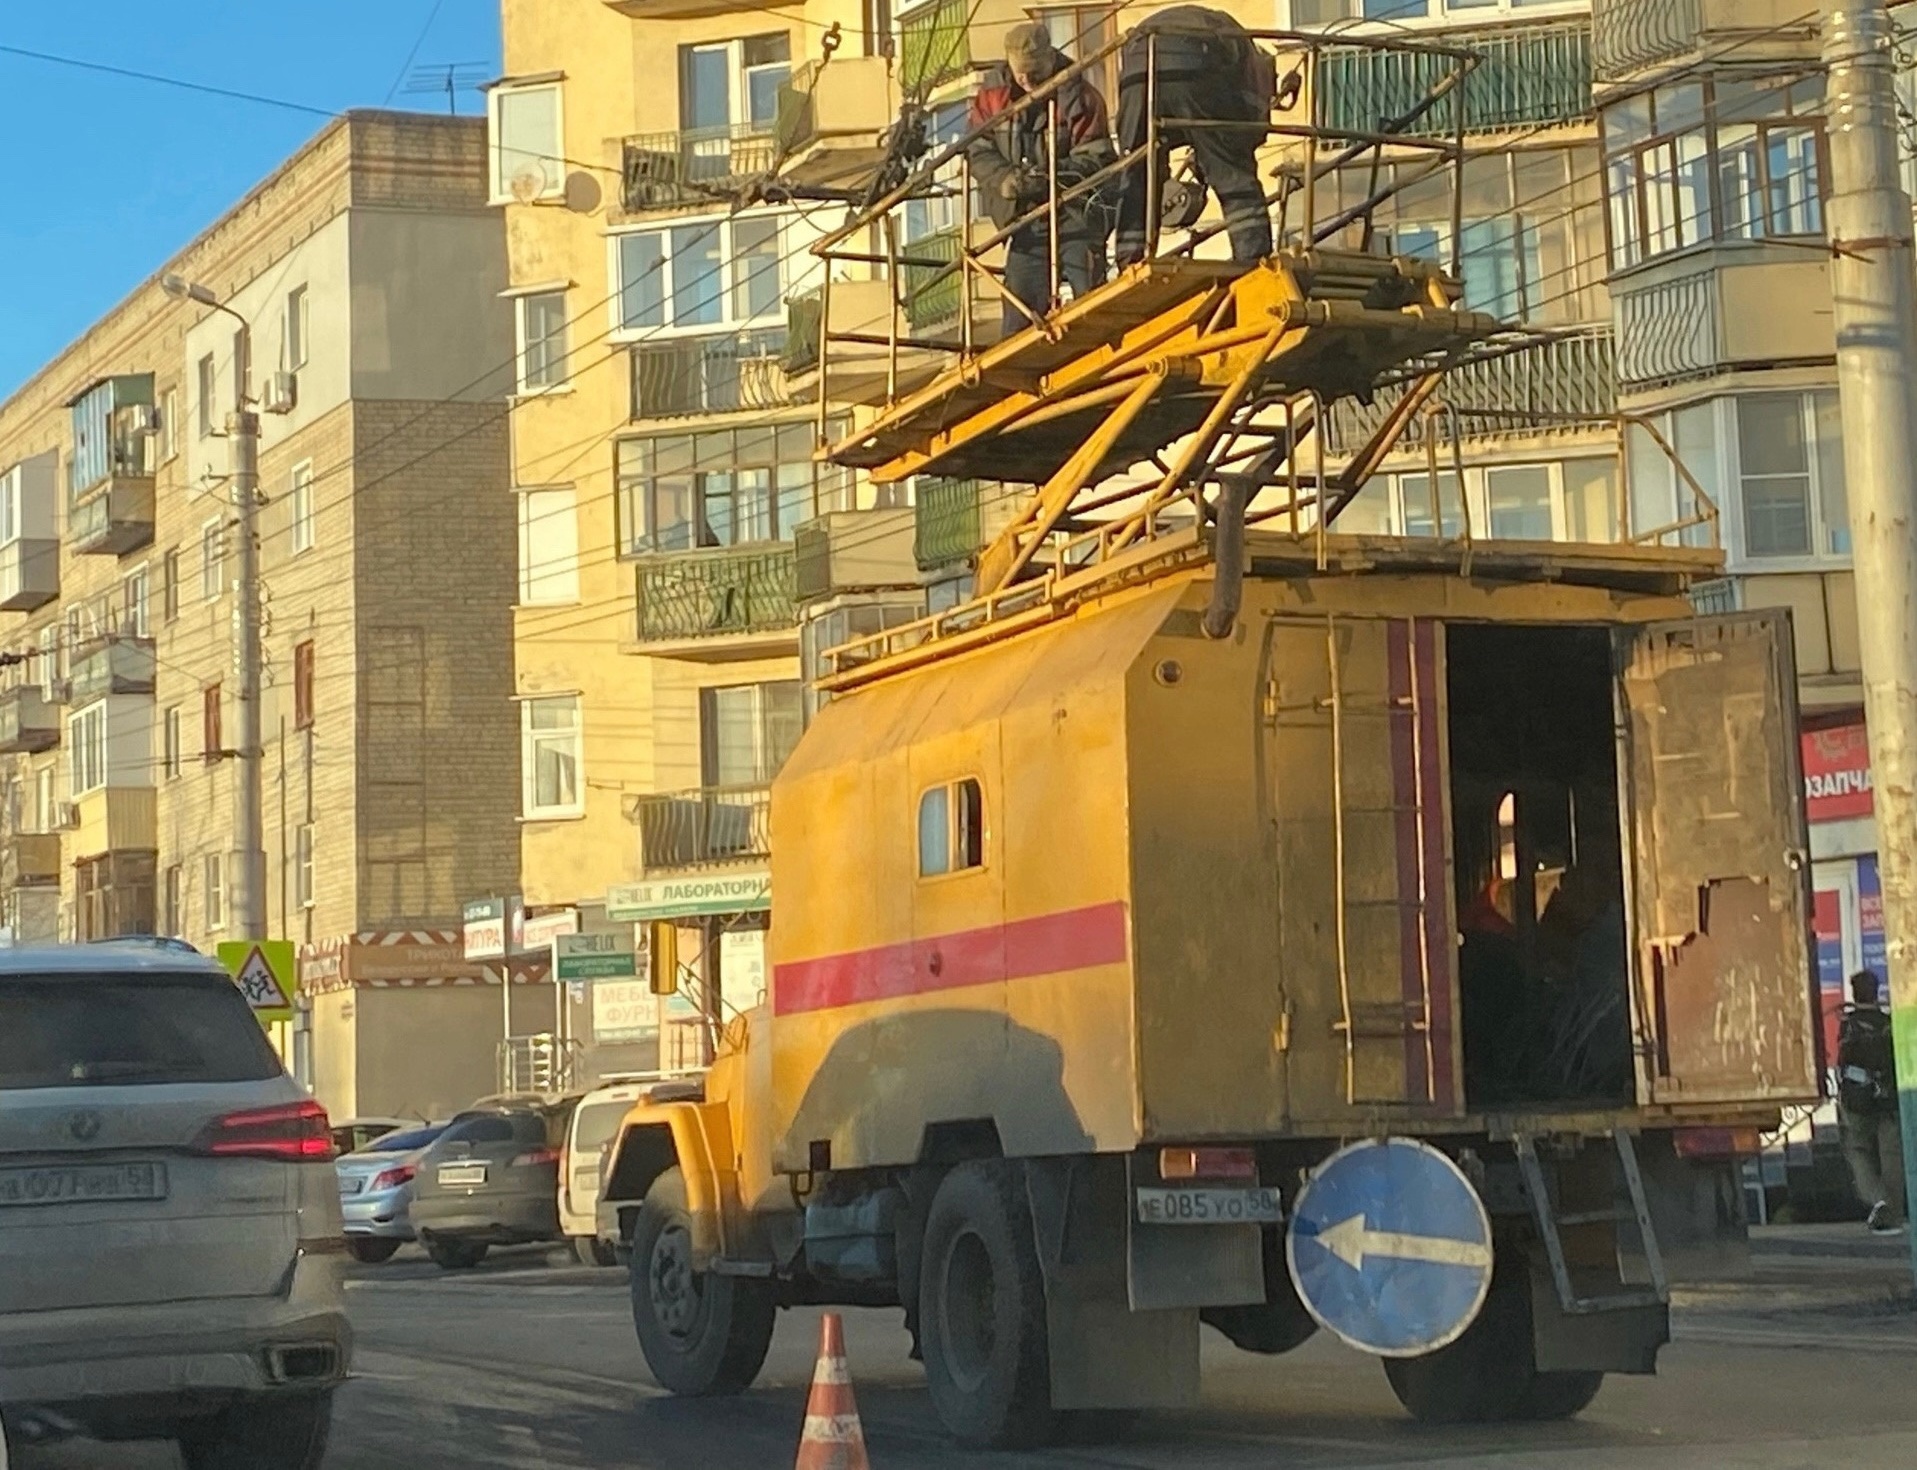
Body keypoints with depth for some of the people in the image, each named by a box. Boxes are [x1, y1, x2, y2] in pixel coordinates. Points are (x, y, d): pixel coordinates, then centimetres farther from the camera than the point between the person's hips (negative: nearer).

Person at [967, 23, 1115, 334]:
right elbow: (979, 151, 1)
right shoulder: (993, 96, 4)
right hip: (1025, 219, 4)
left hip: (1075, 214, -4)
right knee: (1020, 315, 6)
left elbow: (1095, 159, -11)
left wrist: (1053, 176, -28)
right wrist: (1004, 179, -20)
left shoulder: (1080, 96, -7)